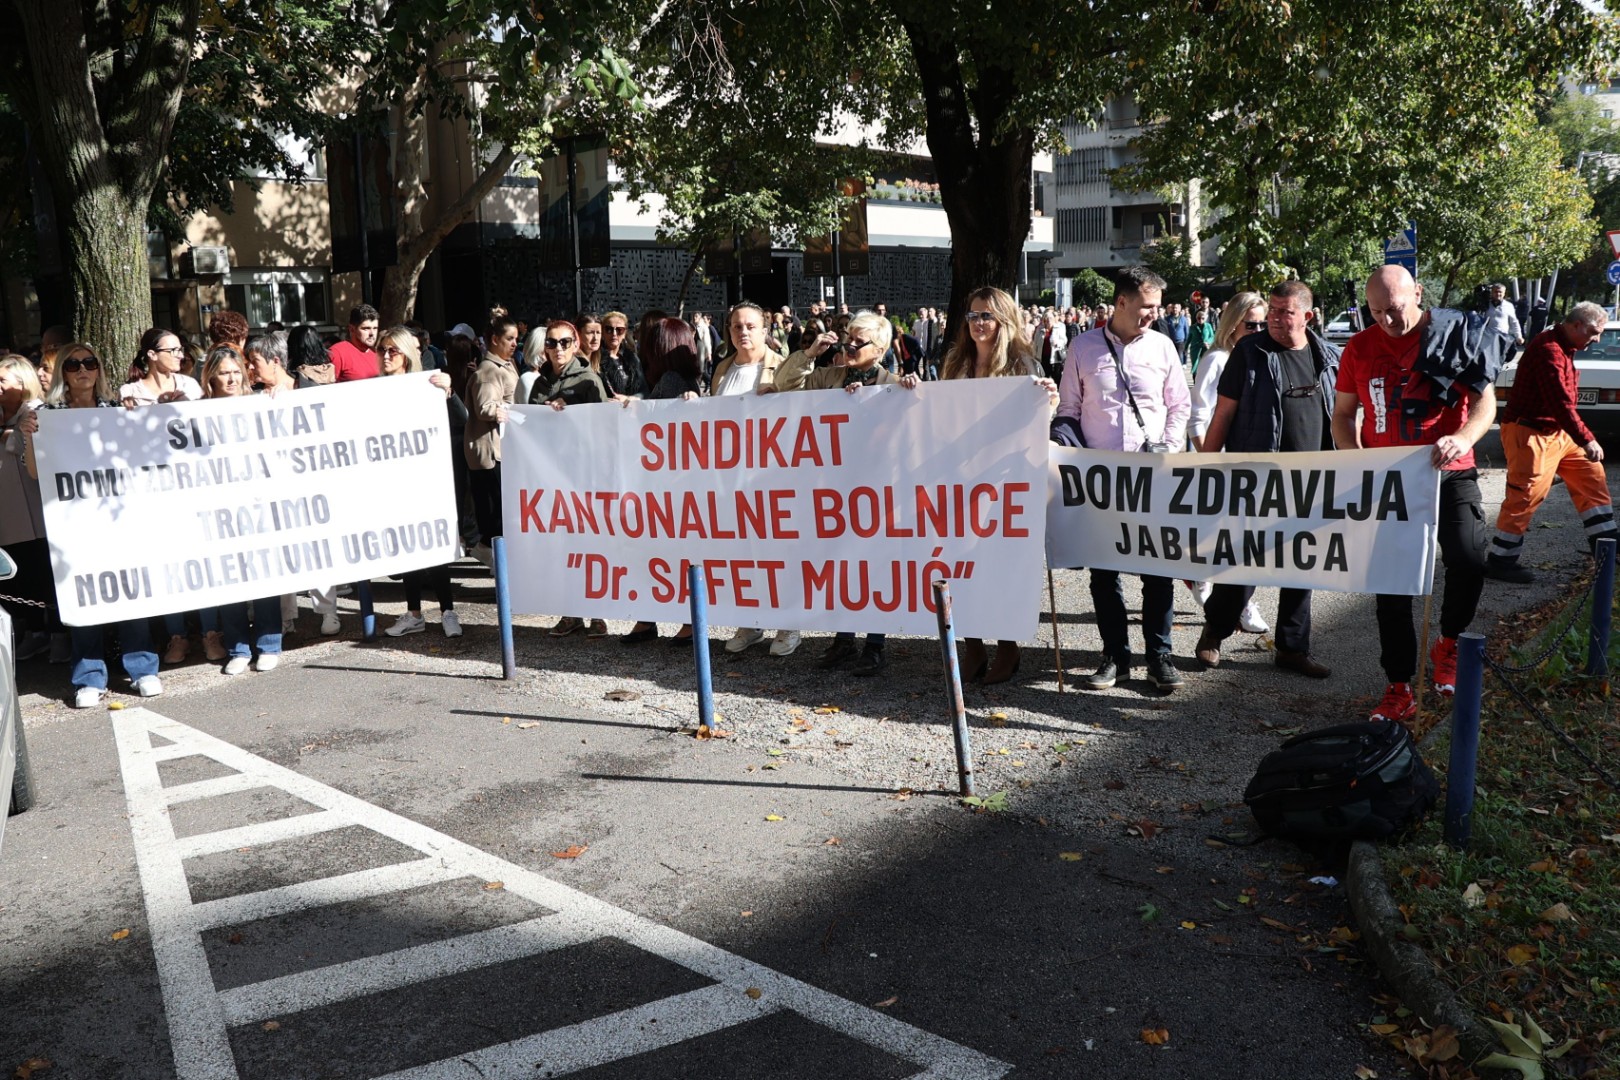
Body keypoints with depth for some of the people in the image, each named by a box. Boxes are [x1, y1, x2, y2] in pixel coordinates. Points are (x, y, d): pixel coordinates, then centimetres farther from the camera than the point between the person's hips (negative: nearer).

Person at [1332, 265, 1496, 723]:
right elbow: (1343, 414, 10)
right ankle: (1399, 690, 16)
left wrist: (1462, 438, -28)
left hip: (1449, 474, -2)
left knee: (1468, 560, -23)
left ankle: (1448, 644, 6)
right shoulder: (1360, 347, 4)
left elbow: (1485, 401, -7)